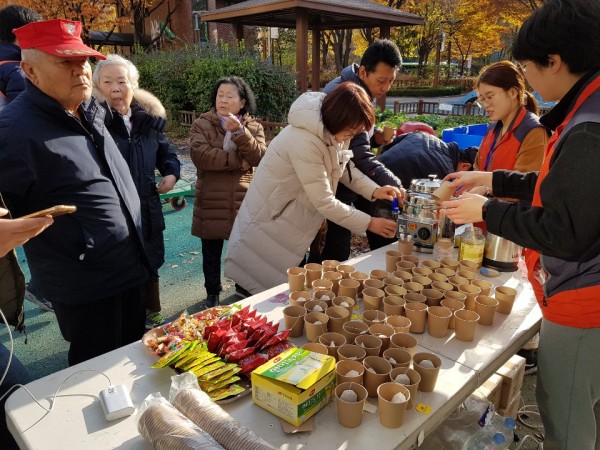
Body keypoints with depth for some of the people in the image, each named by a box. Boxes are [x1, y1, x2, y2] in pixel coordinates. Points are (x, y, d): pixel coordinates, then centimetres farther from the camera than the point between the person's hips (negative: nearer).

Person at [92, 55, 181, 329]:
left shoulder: (149, 117, 5)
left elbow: (165, 150, 19)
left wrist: (171, 172, -1)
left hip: (146, 208, 6)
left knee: (149, 263, 20)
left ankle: (151, 315, 41)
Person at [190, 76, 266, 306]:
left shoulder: (253, 127, 4)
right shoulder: (202, 124, -3)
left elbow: (259, 157, -12)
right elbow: (200, 156, -20)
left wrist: (240, 132, -24)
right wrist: (239, 160, -18)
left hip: (244, 200, 2)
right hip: (212, 200, -1)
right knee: (211, 252, 12)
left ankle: (243, 286, 39)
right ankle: (212, 293, 31)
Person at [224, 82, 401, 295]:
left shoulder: (332, 128, -7)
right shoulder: (304, 141, -32)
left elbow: (343, 166, 8)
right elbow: (324, 202, -28)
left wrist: (374, 190, -9)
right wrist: (369, 223, -19)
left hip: (296, 218, 8)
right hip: (271, 219, -8)